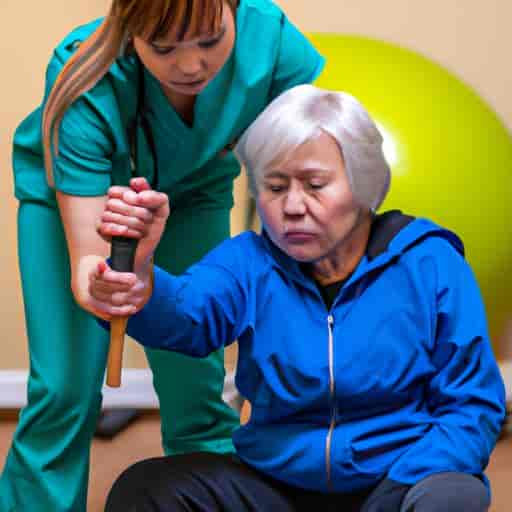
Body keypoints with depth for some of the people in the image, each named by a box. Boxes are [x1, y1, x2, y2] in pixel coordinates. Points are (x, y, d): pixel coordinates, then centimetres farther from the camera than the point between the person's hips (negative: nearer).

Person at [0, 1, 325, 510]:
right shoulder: (86, 90, -38)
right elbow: (87, 262, -39)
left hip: (190, 193, 2)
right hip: (67, 193, -2)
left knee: (194, 387, -4)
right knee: (64, 393, -9)